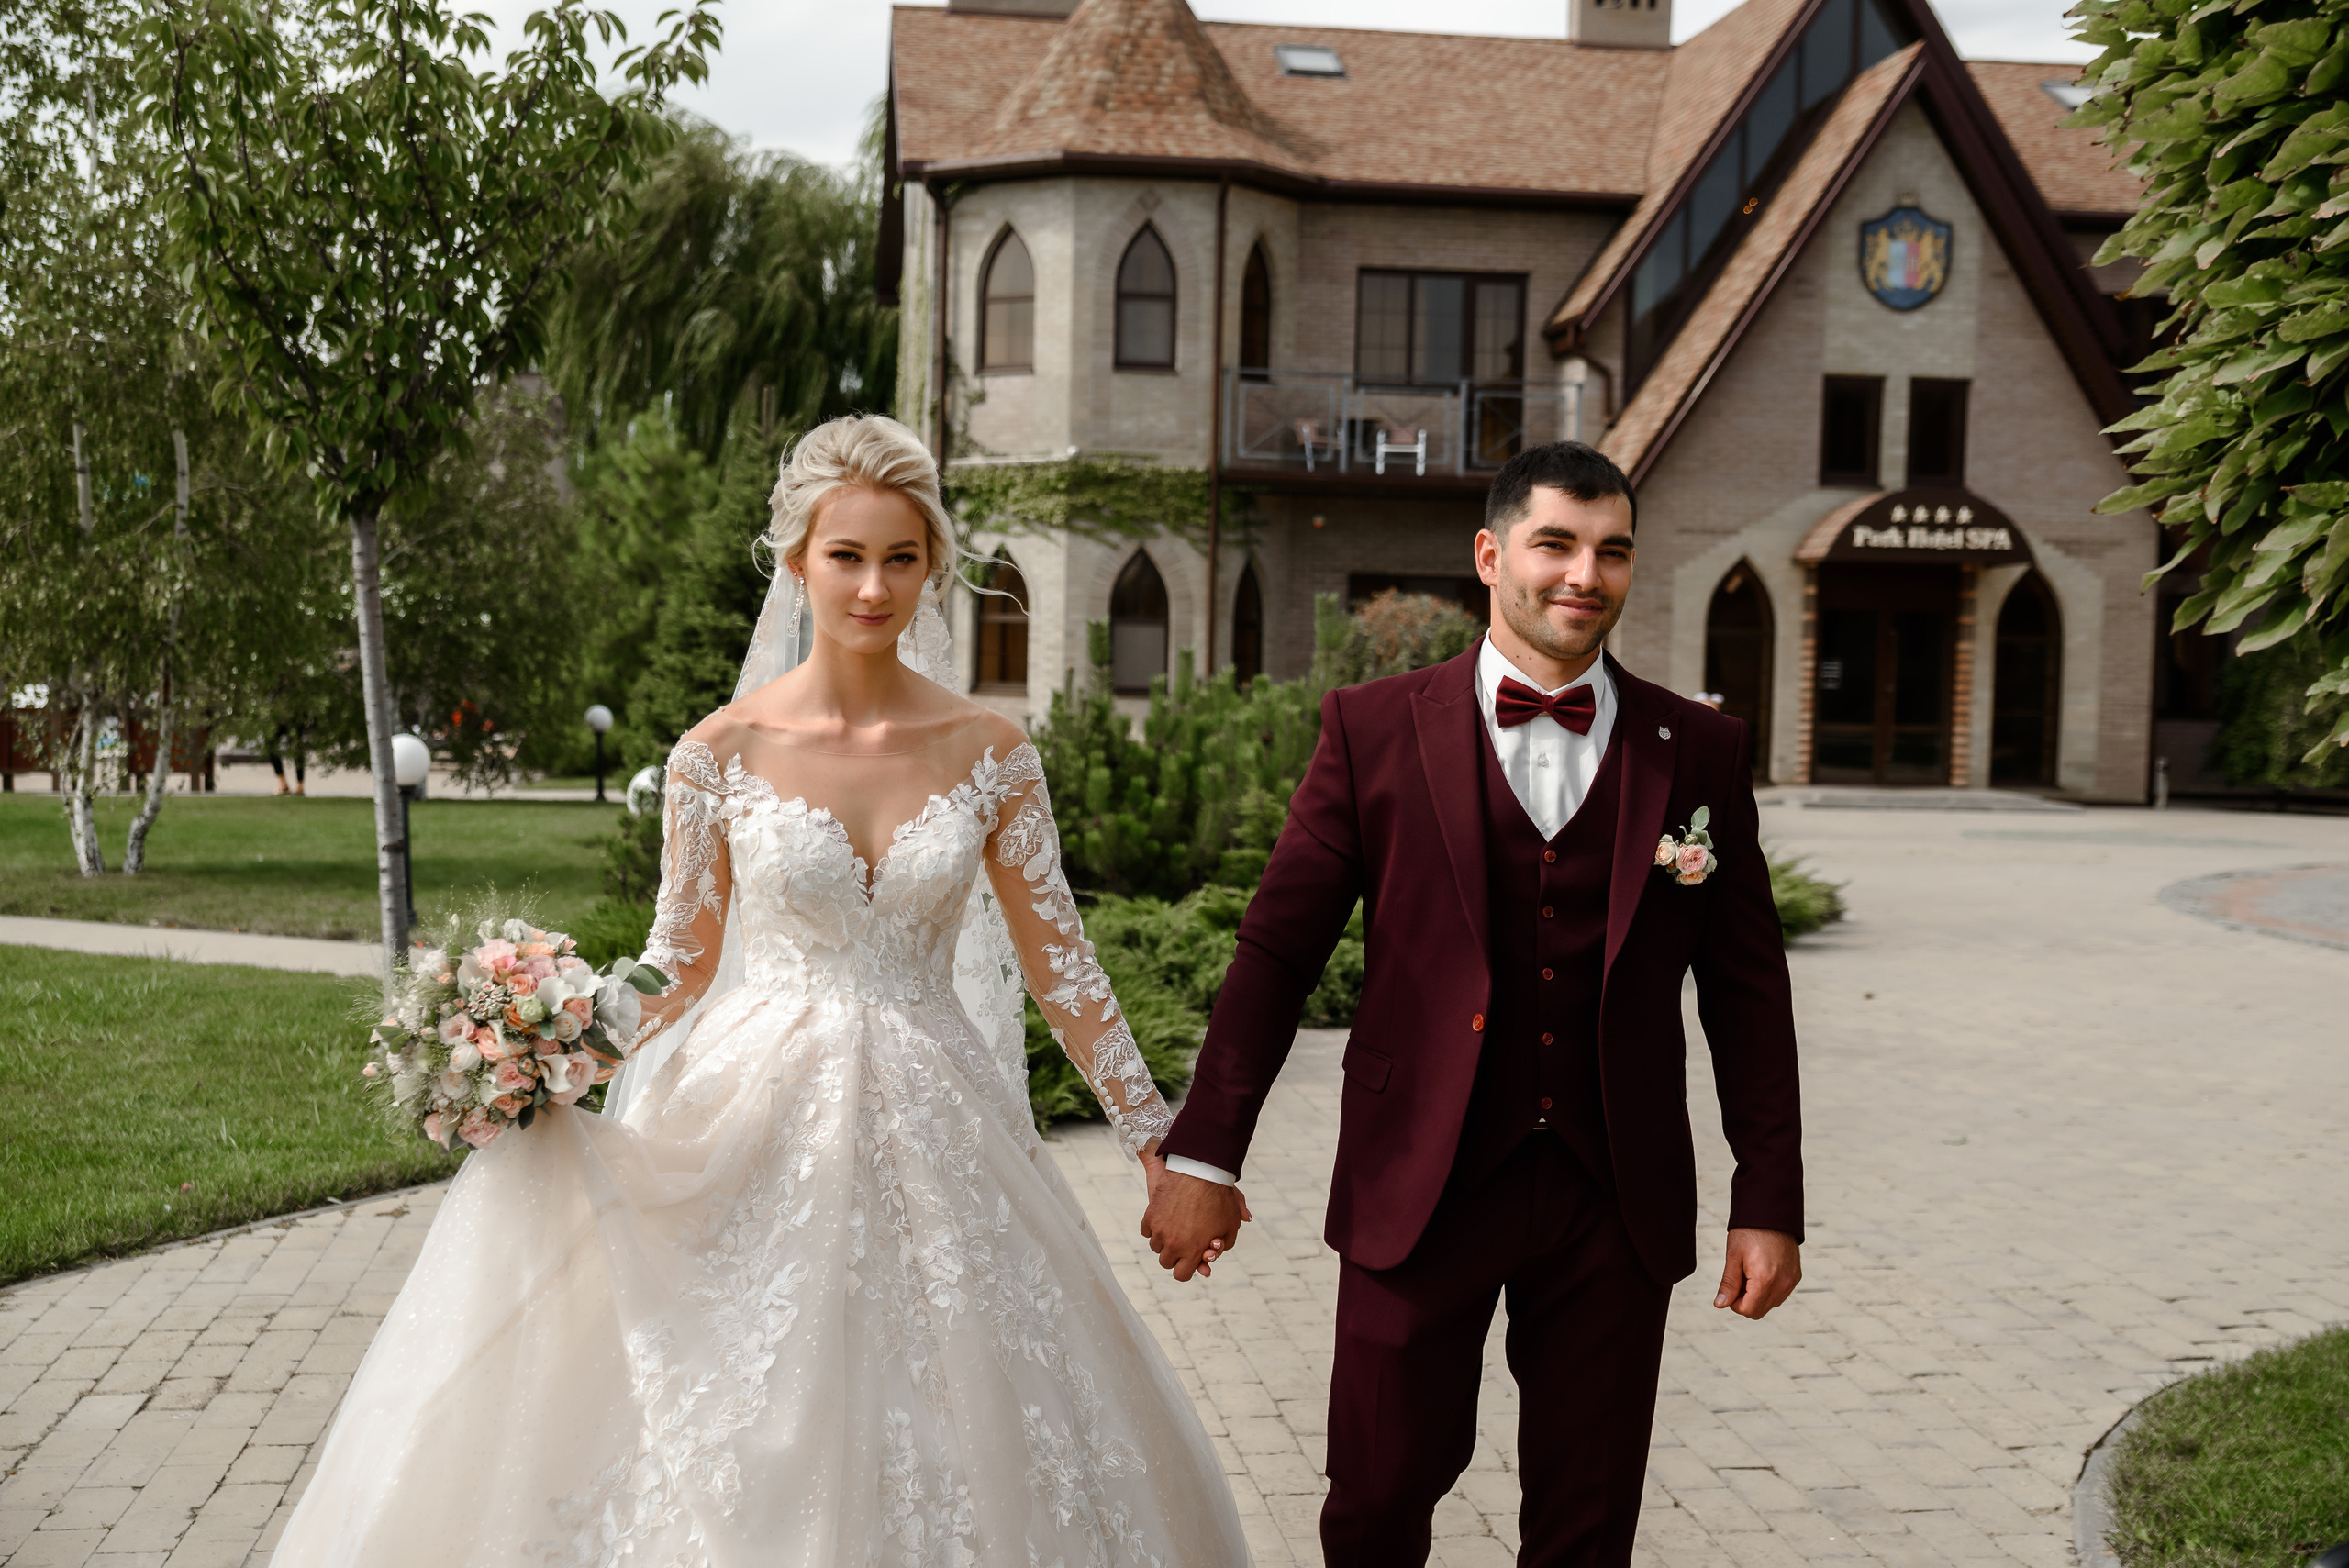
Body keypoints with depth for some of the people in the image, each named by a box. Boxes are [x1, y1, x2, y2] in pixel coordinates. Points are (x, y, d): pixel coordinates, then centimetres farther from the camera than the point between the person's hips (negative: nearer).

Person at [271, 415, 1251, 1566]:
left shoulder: (991, 755, -1)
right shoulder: (724, 751, -3)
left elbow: (1060, 965, 3)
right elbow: (682, 964, 3)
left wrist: (1157, 1144, 2)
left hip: (928, 1144, 1)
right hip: (757, 1135, -1)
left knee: (937, 1456, 7)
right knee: (740, 1443, 6)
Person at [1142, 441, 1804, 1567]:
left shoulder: (1699, 751, 3)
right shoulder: (1375, 729, -1)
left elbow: (1746, 990, 6)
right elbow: (1277, 950, -1)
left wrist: (1770, 1199, 4)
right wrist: (1204, 1152, -3)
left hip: (1614, 1203, 2)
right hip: (1420, 1186, -1)